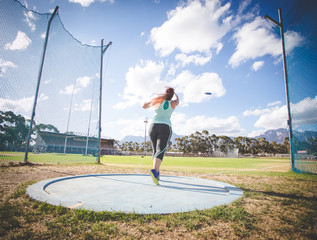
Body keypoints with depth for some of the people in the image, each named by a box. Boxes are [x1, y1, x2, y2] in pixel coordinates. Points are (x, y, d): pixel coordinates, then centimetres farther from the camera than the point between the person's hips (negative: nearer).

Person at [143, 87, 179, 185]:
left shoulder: (157, 101, 9)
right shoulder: (172, 103, 9)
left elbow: (144, 106, 22)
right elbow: (177, 100, 35)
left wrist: (152, 101, 36)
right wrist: (175, 93, 54)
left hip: (153, 126, 3)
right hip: (165, 127, -2)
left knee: (155, 151, 13)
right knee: (160, 150, -14)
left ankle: (157, 173, 17)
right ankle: (154, 170, -36)